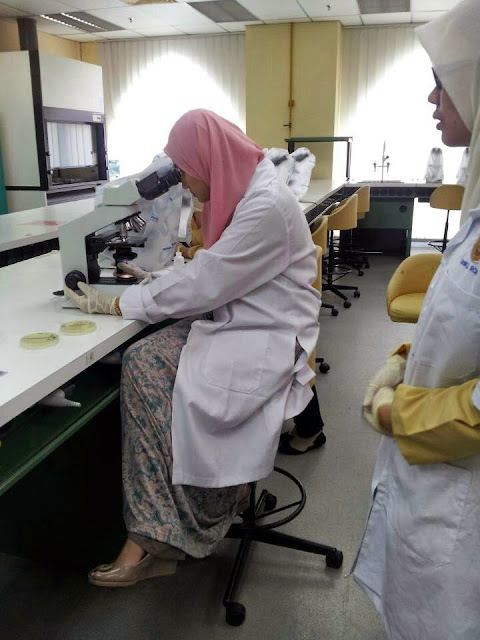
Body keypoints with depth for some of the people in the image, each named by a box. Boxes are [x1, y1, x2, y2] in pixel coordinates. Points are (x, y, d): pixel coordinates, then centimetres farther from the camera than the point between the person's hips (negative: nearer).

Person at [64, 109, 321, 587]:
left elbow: (204, 284, -21)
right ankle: (153, 534, -11)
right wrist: (157, 280, 5)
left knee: (187, 397, -28)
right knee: (141, 363, -14)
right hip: (230, 320, 9)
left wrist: (117, 304, -13)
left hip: (271, 336, -9)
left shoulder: (266, 206, -20)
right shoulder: (239, 193, 10)